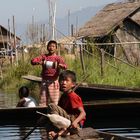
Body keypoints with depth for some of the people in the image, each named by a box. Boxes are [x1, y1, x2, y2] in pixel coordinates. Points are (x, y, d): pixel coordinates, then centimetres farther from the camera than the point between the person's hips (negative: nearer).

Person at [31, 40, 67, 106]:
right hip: (44, 81, 2)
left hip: (53, 82, -2)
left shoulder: (58, 58, 1)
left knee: (54, 103, -4)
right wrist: (39, 62, -25)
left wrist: (59, 65, -38)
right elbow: (33, 61, -4)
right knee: (42, 102, 4)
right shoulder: (44, 56, 7)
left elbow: (65, 66, -16)